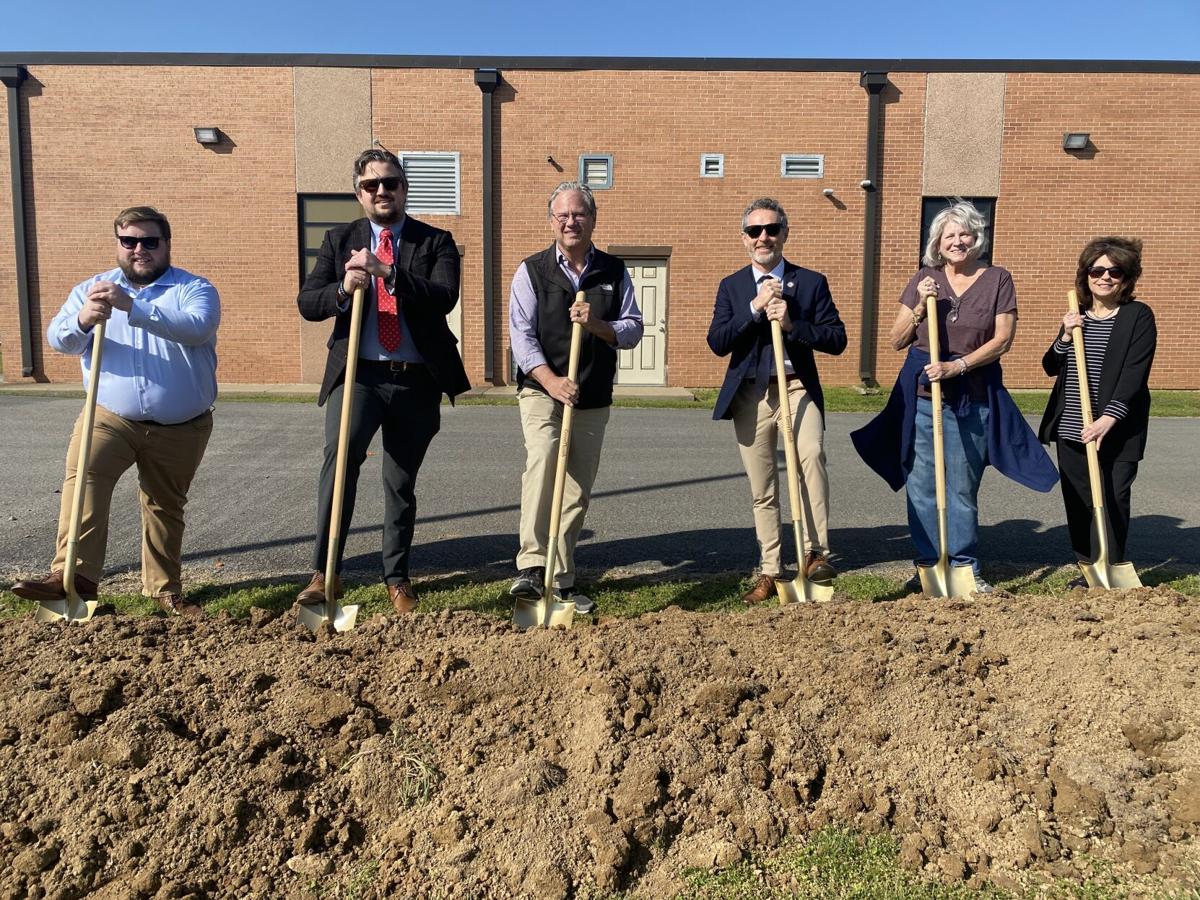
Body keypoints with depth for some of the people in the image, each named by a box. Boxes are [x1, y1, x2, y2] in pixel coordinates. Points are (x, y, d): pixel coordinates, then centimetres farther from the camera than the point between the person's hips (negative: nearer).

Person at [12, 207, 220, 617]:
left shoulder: (194, 289, -3)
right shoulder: (91, 290, 8)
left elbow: (196, 328, -25)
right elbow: (58, 338, -5)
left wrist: (132, 306, -35)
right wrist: (81, 321, -29)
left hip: (180, 429, -1)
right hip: (110, 417, 2)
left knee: (166, 506, 10)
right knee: (83, 478, -22)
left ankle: (165, 589, 22)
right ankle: (74, 575, -25)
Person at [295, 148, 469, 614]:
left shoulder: (435, 242, 6)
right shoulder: (339, 240, 10)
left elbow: (445, 297, -12)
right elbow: (306, 302, 3)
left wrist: (387, 272, -23)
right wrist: (343, 290, -18)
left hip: (417, 380, 0)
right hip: (358, 373, 0)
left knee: (402, 483, 10)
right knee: (340, 456, -23)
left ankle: (396, 577, 26)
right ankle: (323, 573, -13)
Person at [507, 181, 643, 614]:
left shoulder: (614, 272, 10)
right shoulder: (532, 271, 1)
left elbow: (633, 330, 5)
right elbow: (521, 335, -7)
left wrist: (596, 324, -17)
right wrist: (552, 381, -21)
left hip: (594, 399, 3)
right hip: (542, 389, -3)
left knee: (578, 488, 6)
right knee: (542, 459, -29)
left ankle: (561, 580, 16)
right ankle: (533, 566, -29)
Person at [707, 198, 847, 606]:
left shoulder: (811, 282, 4)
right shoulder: (731, 287, 8)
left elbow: (837, 340, -4)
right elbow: (718, 343, -4)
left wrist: (791, 323, -17)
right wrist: (755, 307, -14)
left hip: (797, 388, -2)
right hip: (750, 395, 2)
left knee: (811, 455, -31)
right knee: (762, 491, 8)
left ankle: (815, 553, -21)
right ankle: (769, 573, 21)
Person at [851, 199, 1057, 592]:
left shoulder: (997, 279, 4)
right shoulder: (924, 279, 8)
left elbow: (1002, 338, -4)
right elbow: (897, 340, 7)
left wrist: (956, 366, -15)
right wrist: (920, 306, -8)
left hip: (973, 399, -1)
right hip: (922, 395, 2)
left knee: (963, 488, 4)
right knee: (922, 485, 3)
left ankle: (965, 567, 16)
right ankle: (929, 565, 15)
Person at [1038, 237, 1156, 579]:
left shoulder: (1138, 316, -3)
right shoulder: (1076, 318, 13)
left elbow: (1136, 372, -13)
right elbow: (1051, 368, 12)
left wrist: (1109, 417, -23)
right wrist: (1065, 337, -6)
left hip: (1118, 431, -5)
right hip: (1071, 429, 5)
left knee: (1113, 501, -2)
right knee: (1077, 501, 8)